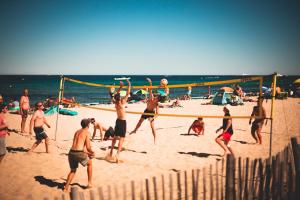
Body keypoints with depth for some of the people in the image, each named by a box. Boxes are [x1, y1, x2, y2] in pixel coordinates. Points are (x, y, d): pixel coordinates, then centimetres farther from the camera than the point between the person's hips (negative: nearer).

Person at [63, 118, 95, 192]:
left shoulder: (77, 132, 23)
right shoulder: (87, 132, 1)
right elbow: (88, 147, -6)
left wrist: (87, 153, 32)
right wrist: (92, 152, 14)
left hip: (71, 153, 6)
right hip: (79, 153, -6)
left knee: (73, 170, 26)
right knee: (90, 163, 24)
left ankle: (66, 188, 13)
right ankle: (89, 183, 27)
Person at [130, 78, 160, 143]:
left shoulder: (156, 104, -29)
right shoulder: (151, 97, -21)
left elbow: (157, 113, -28)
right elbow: (150, 90, -29)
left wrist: (153, 118, -42)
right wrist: (150, 83, -41)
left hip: (151, 113, -5)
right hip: (146, 111, 5)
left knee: (152, 126, -11)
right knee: (140, 122, 20)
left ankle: (155, 139, -2)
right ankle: (135, 130, 45)